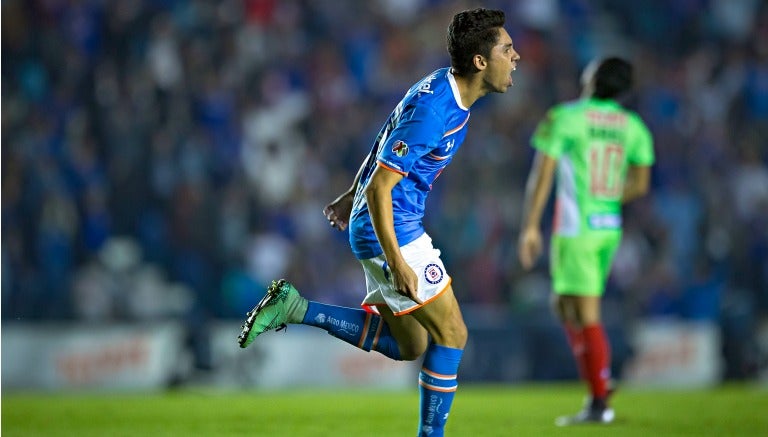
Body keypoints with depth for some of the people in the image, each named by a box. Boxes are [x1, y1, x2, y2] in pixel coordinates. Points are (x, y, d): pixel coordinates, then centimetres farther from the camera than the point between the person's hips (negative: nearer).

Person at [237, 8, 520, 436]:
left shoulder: (445, 89, 5)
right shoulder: (433, 111, -25)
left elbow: (384, 144, 20)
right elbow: (379, 188, -24)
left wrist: (351, 197, 30)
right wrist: (397, 263, -24)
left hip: (397, 227, 10)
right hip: (392, 233, -10)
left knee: (409, 346, 13)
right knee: (452, 334, -3)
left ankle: (294, 307, 12)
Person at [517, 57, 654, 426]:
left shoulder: (564, 118, -7)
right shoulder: (633, 126, 7)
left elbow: (542, 174, -10)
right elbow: (639, 185, 10)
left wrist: (530, 226, -6)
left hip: (575, 228, -6)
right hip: (609, 227, 6)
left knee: (585, 315, -4)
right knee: (563, 303, 20)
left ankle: (599, 402, -5)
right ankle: (598, 379, 10)